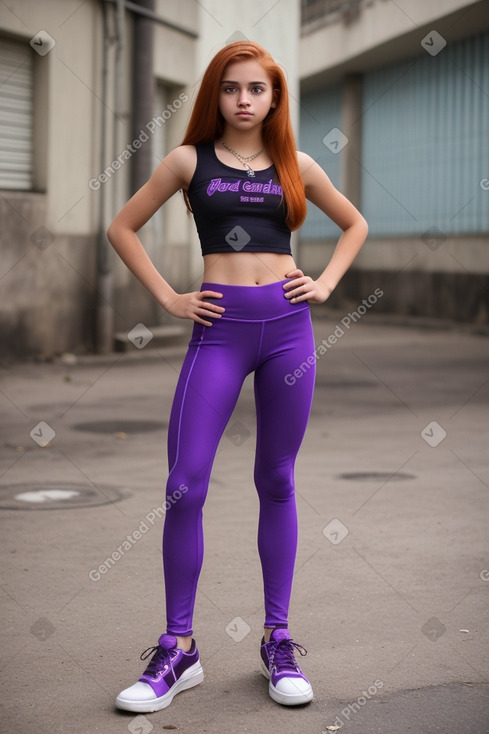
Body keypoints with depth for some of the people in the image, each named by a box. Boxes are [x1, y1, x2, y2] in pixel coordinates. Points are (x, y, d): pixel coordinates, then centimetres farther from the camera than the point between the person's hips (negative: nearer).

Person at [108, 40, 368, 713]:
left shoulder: (295, 166, 10)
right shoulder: (190, 160, 6)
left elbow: (355, 224, 24)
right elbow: (122, 228, 11)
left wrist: (325, 284, 9)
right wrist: (167, 298, 3)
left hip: (288, 326, 1)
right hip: (218, 329, -1)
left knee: (277, 483, 6)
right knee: (185, 486, -8)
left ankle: (278, 640, 16)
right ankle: (178, 650, 3)